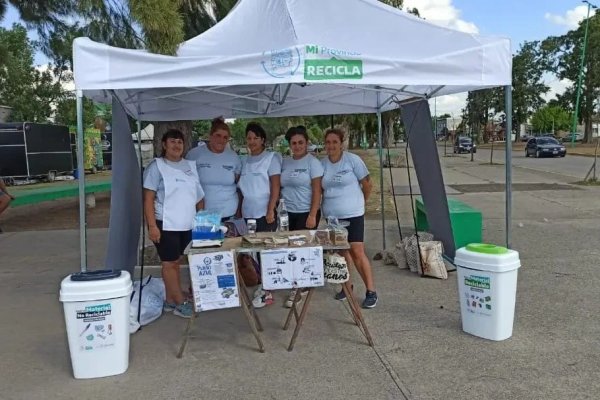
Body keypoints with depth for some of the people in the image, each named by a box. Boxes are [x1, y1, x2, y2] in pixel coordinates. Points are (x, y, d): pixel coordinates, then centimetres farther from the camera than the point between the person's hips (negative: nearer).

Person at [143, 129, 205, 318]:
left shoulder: (190, 166, 13)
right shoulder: (156, 166, -5)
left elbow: (198, 195, 18)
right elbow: (148, 198, -9)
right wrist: (152, 226, -16)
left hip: (187, 224, 6)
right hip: (166, 224, -5)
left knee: (175, 262, 11)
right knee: (169, 263, 1)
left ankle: (170, 300, 20)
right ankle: (181, 302, 7)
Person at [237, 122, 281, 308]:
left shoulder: (271, 158, -3)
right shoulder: (244, 161, 12)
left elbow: (275, 187, -9)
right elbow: (241, 188, 15)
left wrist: (270, 211, -15)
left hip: (265, 213, -5)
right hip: (248, 214, 5)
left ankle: (267, 292, 5)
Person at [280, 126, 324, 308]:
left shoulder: (312, 162, -6)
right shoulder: (285, 162, 10)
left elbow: (317, 190, -10)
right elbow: (280, 187, 14)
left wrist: (312, 215, -16)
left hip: (306, 213, -5)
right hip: (288, 213, 5)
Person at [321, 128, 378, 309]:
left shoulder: (353, 160, -9)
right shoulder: (322, 163, 3)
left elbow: (367, 185, -2)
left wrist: (359, 201, 9)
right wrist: (332, 202, 11)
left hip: (352, 214, -4)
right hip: (331, 216, 5)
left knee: (357, 252, -9)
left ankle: (371, 292, 1)